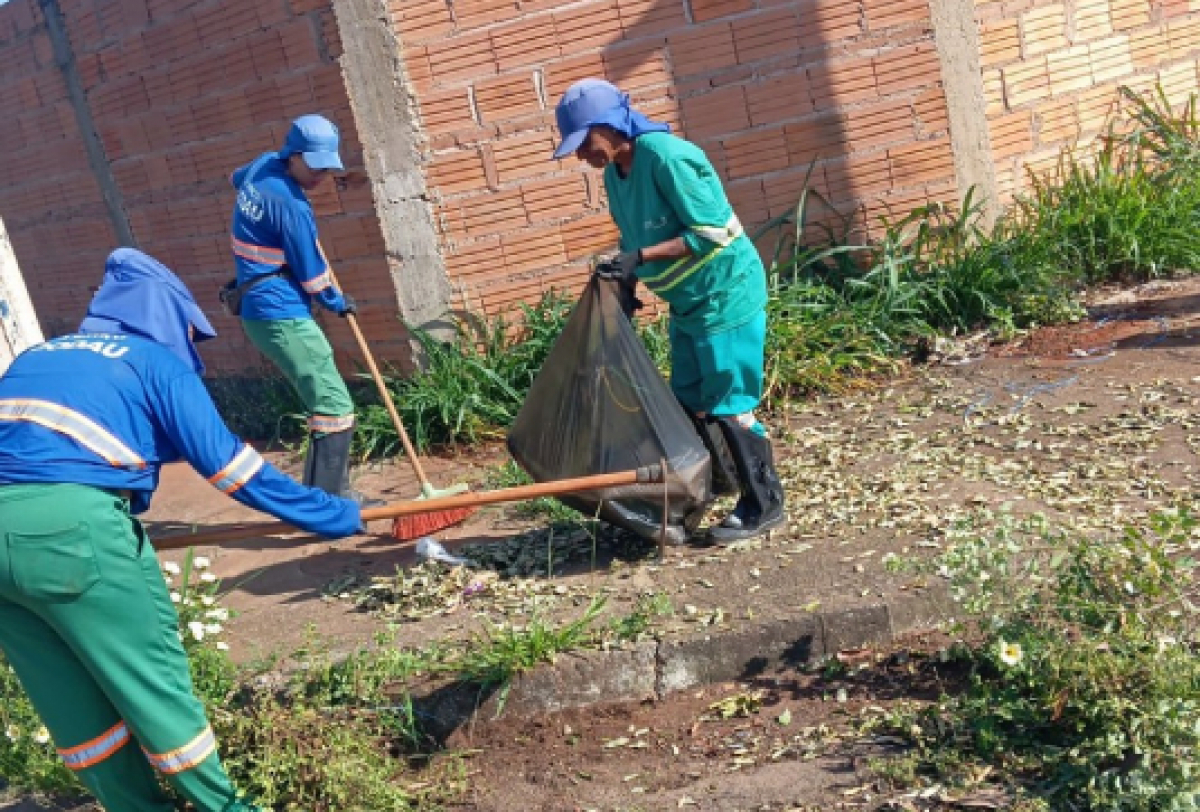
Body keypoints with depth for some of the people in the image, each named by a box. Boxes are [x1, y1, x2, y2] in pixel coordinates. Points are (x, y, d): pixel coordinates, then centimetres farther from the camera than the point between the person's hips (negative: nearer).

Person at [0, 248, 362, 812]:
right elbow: (227, 463, 2)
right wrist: (336, 516, 8)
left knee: (73, 701, 16)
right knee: (150, 674, 8)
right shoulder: (157, 361, 7)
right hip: (71, 524, -6)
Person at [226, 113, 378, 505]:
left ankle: (336, 492, 18)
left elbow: (237, 178, 32)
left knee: (326, 400, 14)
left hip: (262, 310, 10)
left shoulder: (263, 165, 5)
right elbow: (312, 275, -12)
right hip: (281, 315, -10)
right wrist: (339, 303, 8)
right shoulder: (291, 207, -21)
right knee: (335, 407, -11)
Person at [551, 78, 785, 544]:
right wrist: (627, 282, 2)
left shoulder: (666, 156, -23)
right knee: (689, 402, 16)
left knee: (727, 406, -4)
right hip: (686, 302, 9)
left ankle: (764, 503, 10)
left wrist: (639, 258, -27)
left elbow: (713, 232, -25)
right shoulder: (614, 172, 3)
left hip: (726, 296, -9)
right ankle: (719, 479, 37)